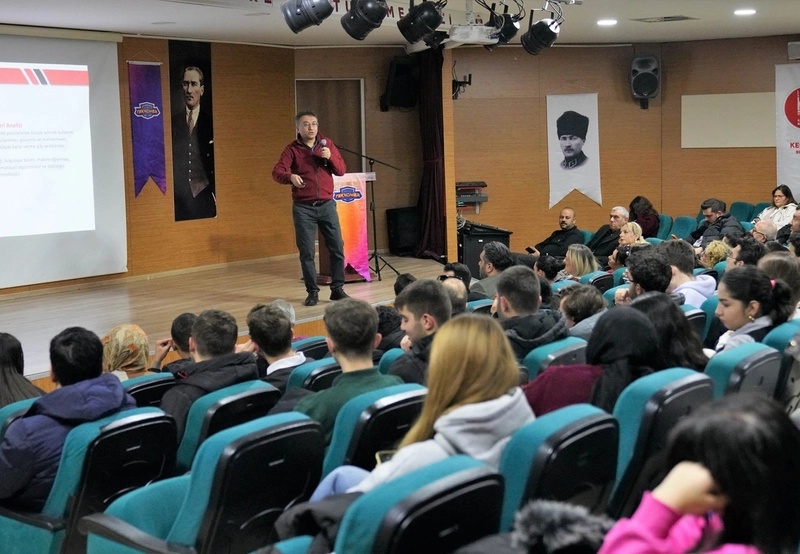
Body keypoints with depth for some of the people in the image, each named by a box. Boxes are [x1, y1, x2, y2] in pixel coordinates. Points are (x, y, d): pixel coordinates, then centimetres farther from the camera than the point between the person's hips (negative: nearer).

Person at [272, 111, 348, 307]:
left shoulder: (327, 144, 7)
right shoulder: (292, 149, -2)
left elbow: (341, 170, 6)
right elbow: (277, 172, -15)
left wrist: (330, 157, -13)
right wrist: (290, 176, -37)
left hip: (327, 205, 3)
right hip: (303, 208, -3)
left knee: (337, 248, 2)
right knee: (306, 252, -1)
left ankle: (337, 289, 13)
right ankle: (312, 292, 9)